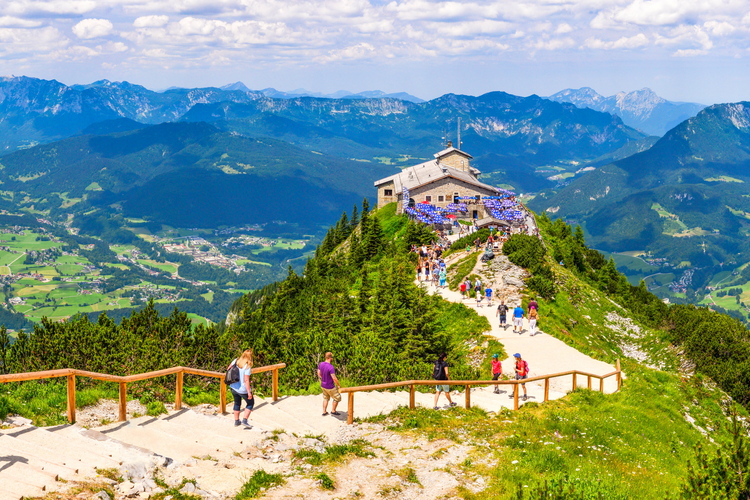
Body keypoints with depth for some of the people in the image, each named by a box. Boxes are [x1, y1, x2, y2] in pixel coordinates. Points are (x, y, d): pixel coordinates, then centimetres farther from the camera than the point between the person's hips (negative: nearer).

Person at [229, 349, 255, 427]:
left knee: (237, 403, 25)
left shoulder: (236, 361, -5)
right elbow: (246, 380, -25)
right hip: (243, 389, -6)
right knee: (250, 403, 15)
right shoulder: (247, 366, -23)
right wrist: (249, 392, -20)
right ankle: (244, 420, 7)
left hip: (233, 387, 6)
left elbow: (228, 369, 8)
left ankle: (236, 421, 33)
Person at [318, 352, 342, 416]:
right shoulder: (331, 367, -30)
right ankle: (333, 411, 25)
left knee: (326, 398, 25)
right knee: (337, 398, 15)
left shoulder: (321, 364, -6)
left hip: (323, 385, 7)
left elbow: (319, 374, 6)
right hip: (330, 387, -7)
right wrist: (339, 385, -12)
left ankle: (324, 412, 29)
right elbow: (334, 378, -29)